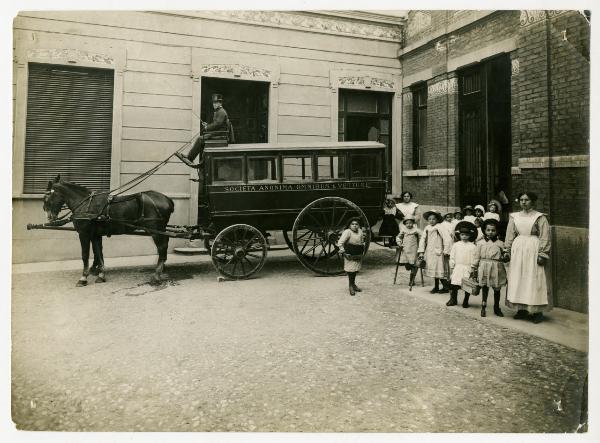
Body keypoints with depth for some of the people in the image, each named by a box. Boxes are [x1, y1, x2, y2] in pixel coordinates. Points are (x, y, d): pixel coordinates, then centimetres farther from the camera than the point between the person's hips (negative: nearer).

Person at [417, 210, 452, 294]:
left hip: (438, 252, -6)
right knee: (433, 270, 11)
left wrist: (446, 251, -14)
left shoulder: (440, 228, -12)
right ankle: (436, 287, 21)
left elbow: (447, 239, -16)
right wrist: (421, 252, 4)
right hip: (430, 253, 6)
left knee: (440, 270, -5)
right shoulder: (427, 228, 6)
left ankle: (446, 287, 7)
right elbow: (423, 239, 9)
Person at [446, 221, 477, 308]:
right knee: (454, 285, 2)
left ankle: (466, 301, 19)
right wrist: (451, 267, 5)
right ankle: (453, 300, 18)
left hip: (468, 269, -1)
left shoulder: (472, 246, -1)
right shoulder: (456, 245, 3)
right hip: (457, 267, 1)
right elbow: (452, 257, 6)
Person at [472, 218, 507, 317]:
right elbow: (477, 256, 7)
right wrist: (474, 267, 6)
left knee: (497, 288, 8)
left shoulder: (500, 243, 4)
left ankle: (497, 307, 23)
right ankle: (483, 307, 15)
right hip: (484, 268, 0)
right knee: (484, 287, 6)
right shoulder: (481, 243, 5)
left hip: (496, 268, 0)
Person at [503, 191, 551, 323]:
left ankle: (537, 311, 5)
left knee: (534, 280, -2)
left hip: (533, 250, -4)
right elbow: (510, 235, 10)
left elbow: (545, 237, -6)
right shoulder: (514, 217, 9)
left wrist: (542, 254, -12)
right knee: (518, 279, 5)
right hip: (518, 249, 4)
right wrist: (507, 251, 5)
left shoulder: (540, 217, -2)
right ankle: (522, 309, 14)